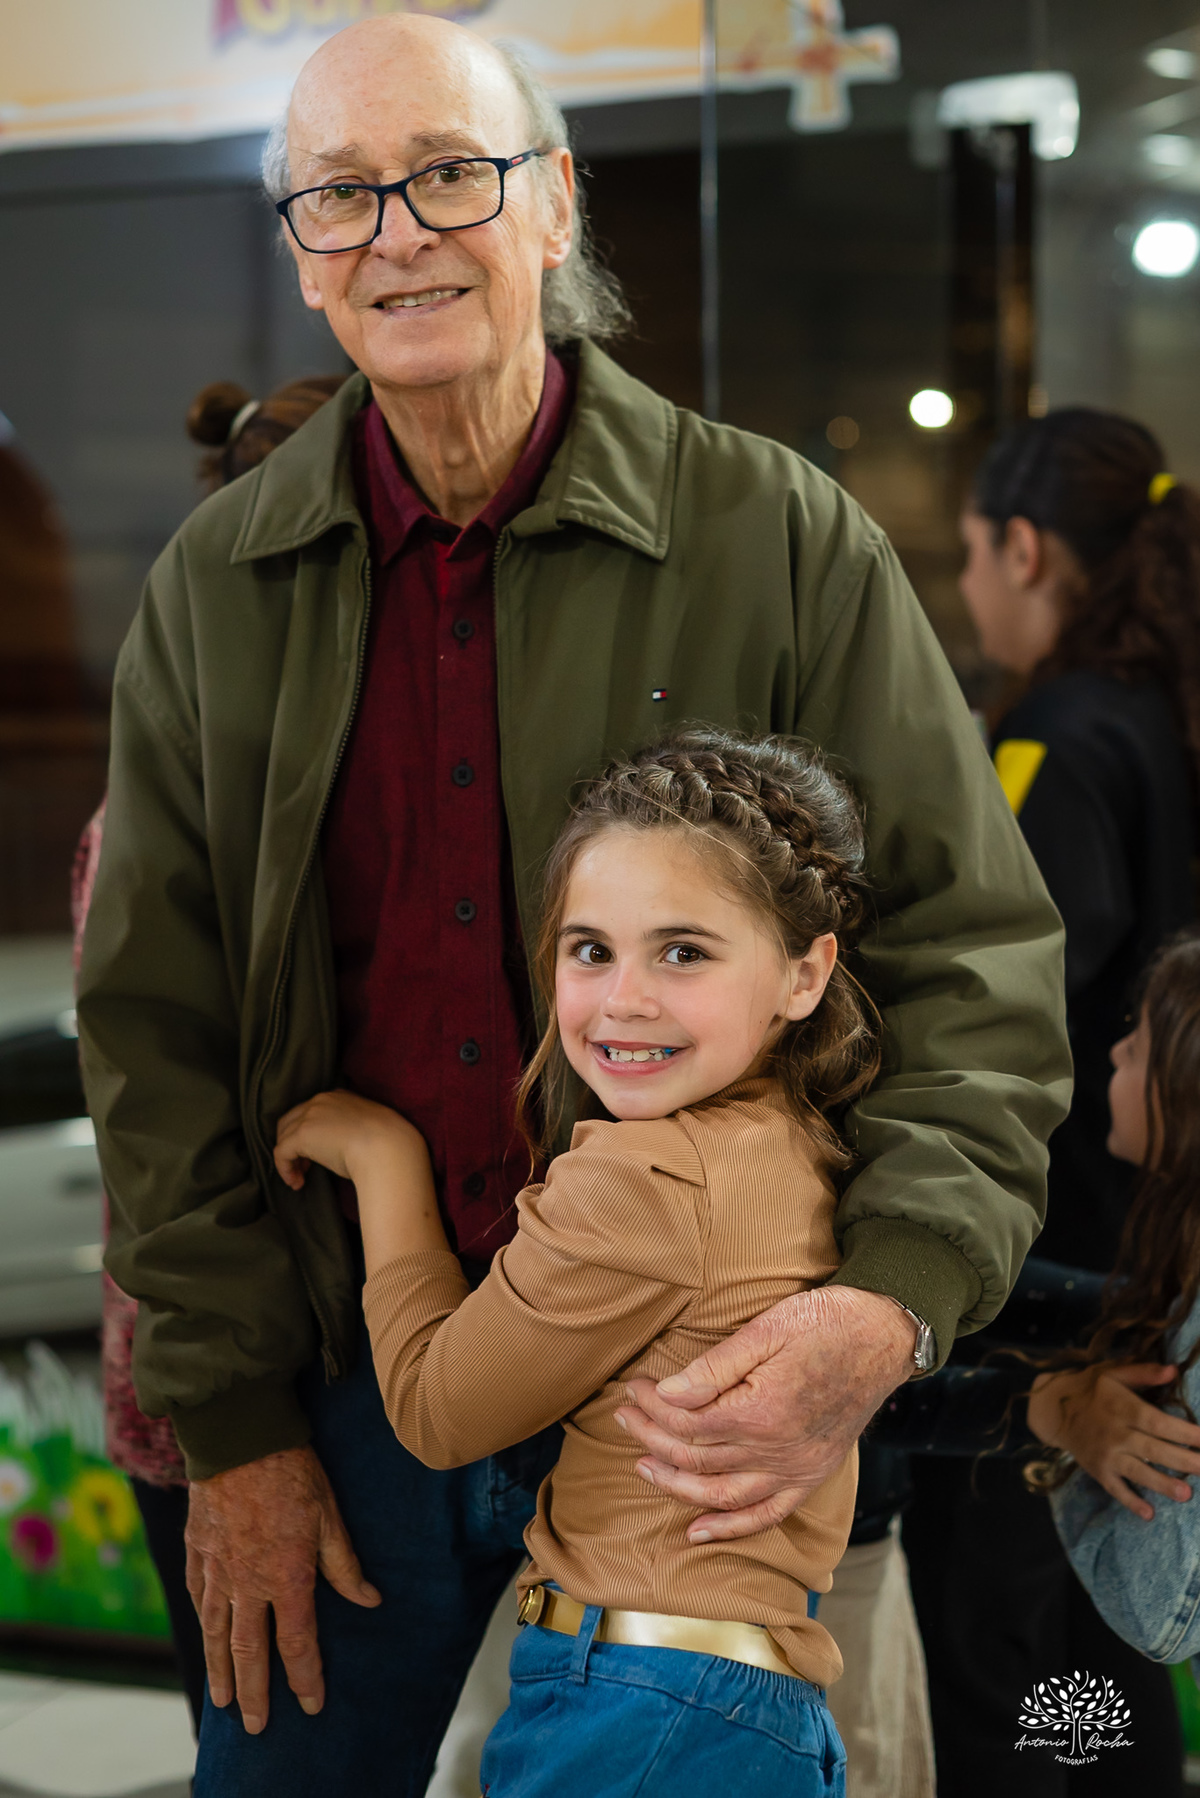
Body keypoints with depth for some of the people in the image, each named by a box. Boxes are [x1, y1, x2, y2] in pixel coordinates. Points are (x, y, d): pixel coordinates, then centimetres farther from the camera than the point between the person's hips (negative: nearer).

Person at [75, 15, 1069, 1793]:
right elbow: (155, 1025, 3)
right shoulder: (217, 585, 1)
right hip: (338, 1390, 2)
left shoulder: (782, 540, -8)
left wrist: (895, 1302, -24)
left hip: (703, 1403, -2)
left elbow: (977, 949, -8)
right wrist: (230, 1421, -2)